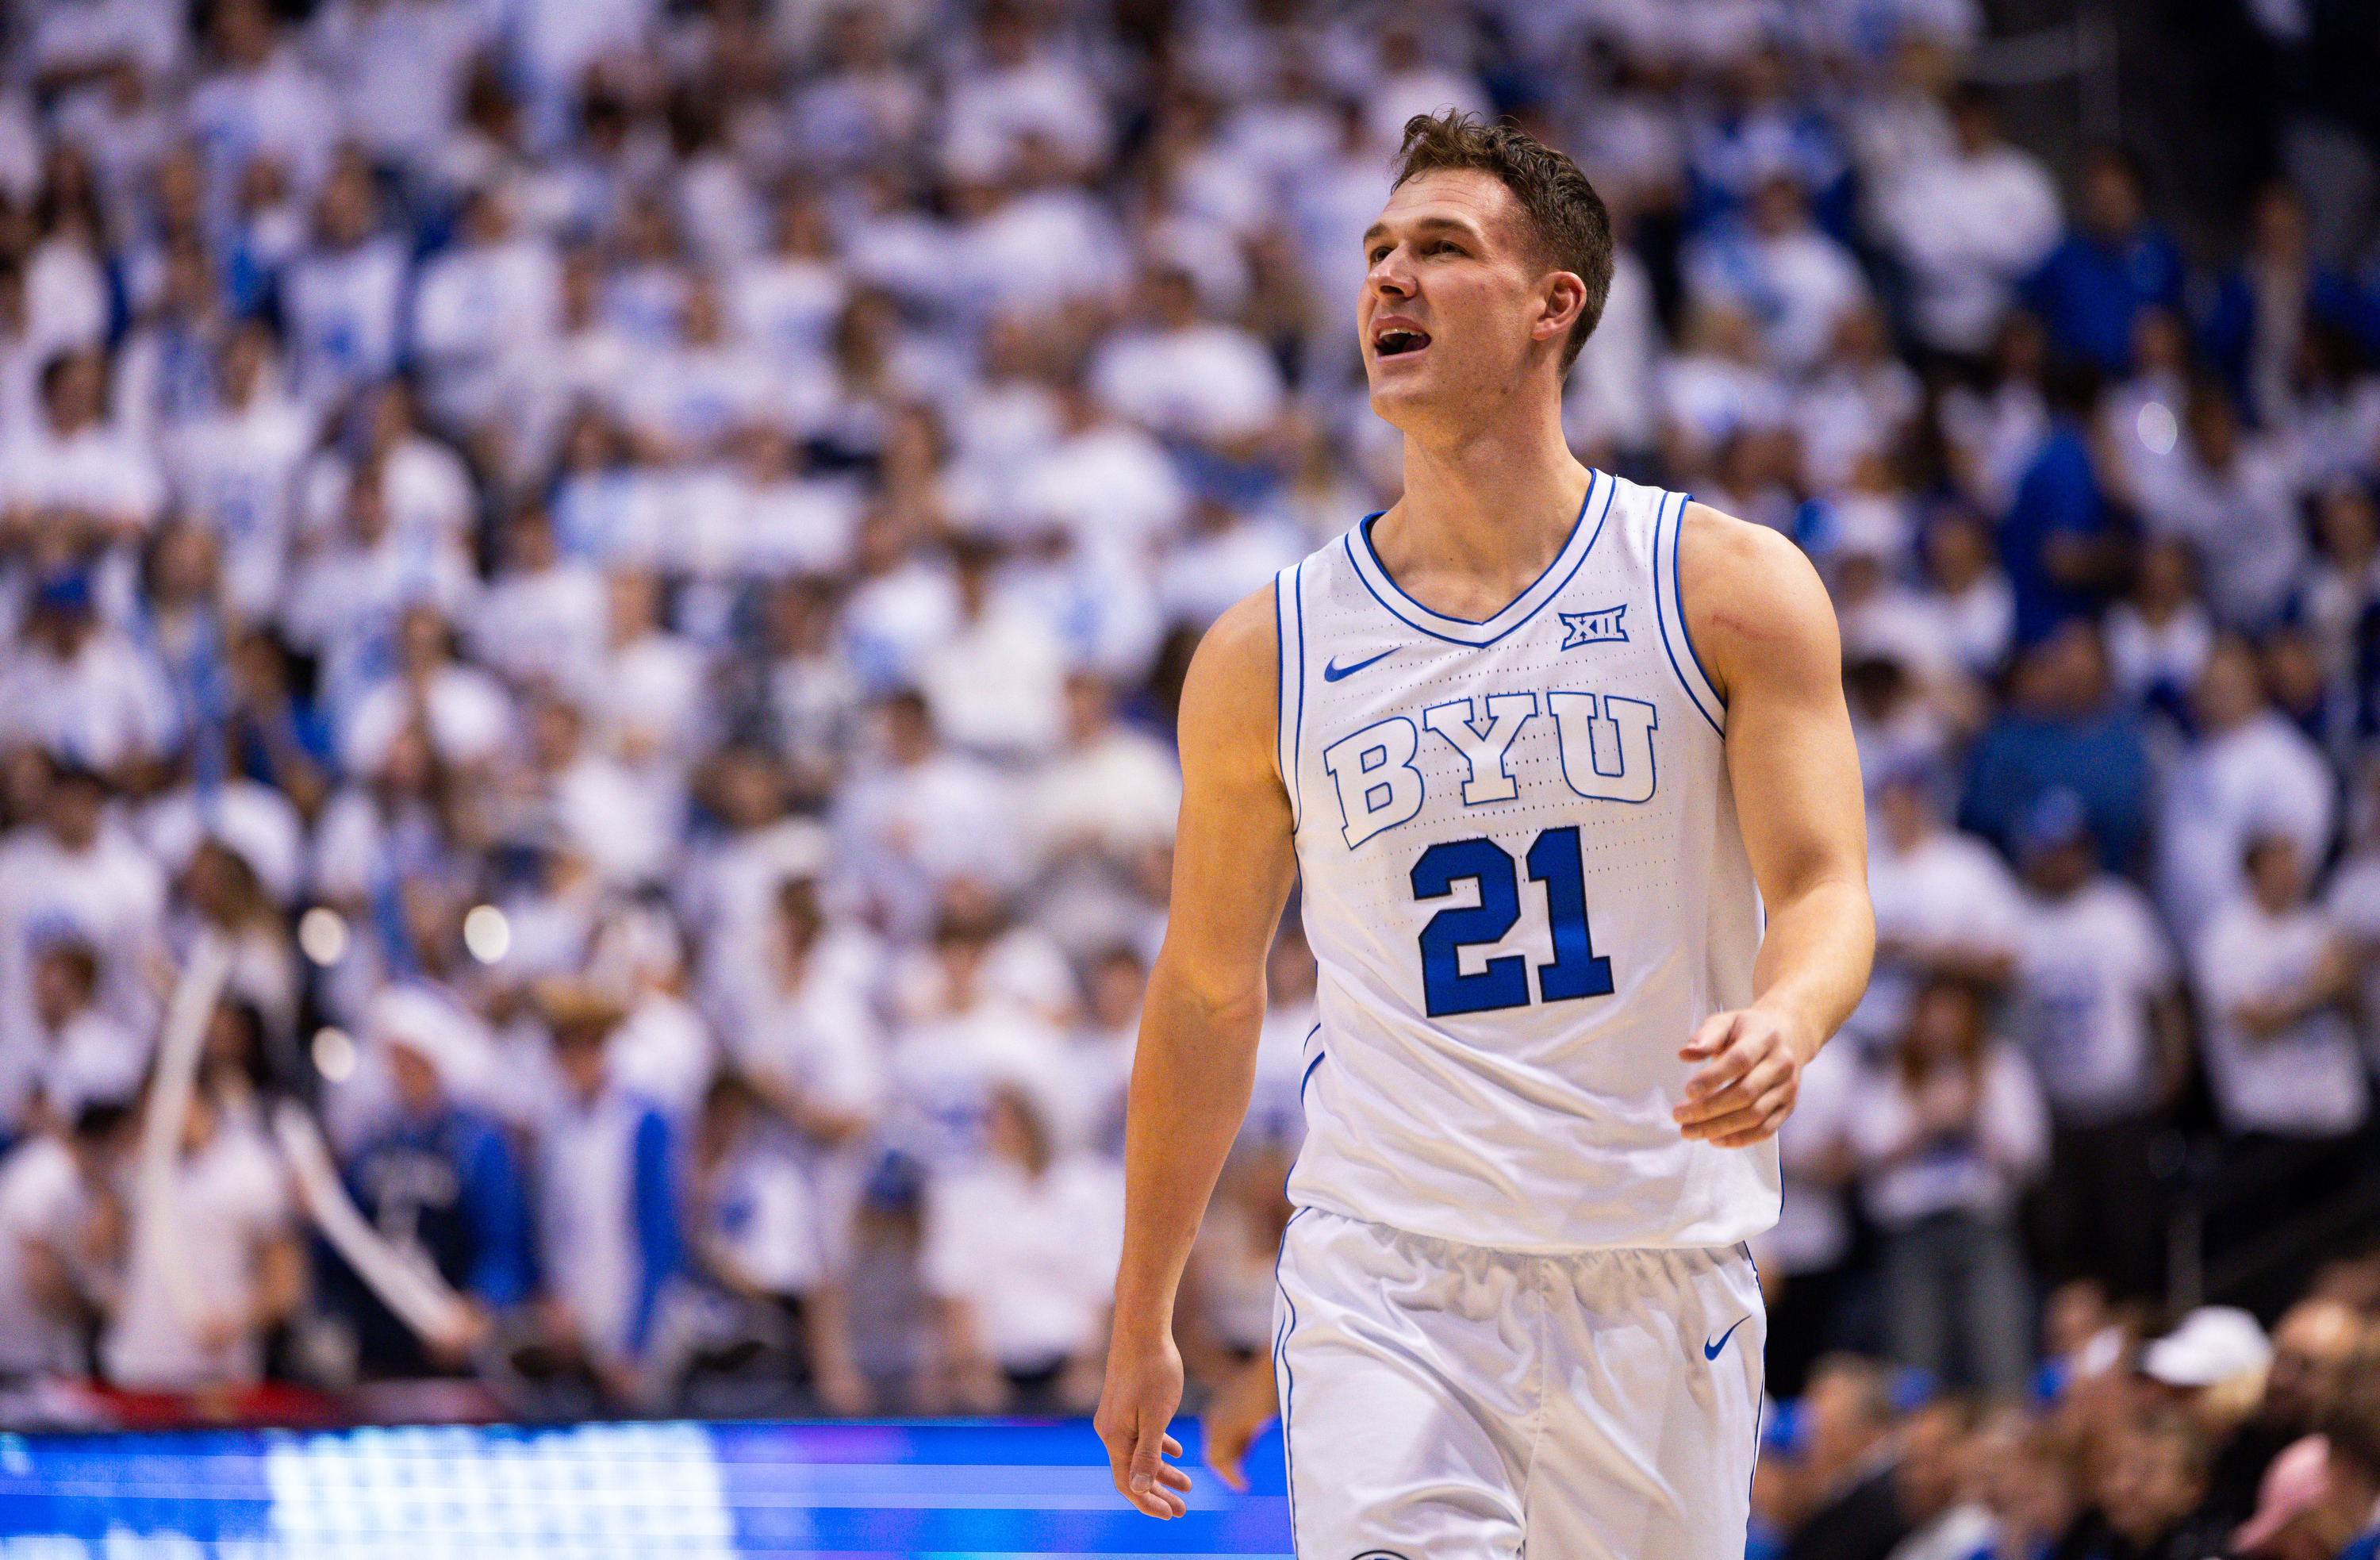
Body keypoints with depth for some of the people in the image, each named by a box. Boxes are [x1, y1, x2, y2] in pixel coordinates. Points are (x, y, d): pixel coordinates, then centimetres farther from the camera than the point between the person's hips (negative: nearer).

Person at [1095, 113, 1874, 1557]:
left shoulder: (1732, 589, 1)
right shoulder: (1267, 654, 5)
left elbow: (1826, 889, -6)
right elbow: (1207, 992, 14)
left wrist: (1782, 1025, -30)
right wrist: (1143, 1322, 17)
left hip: (1659, 1274, 0)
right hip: (1387, 1277, 0)